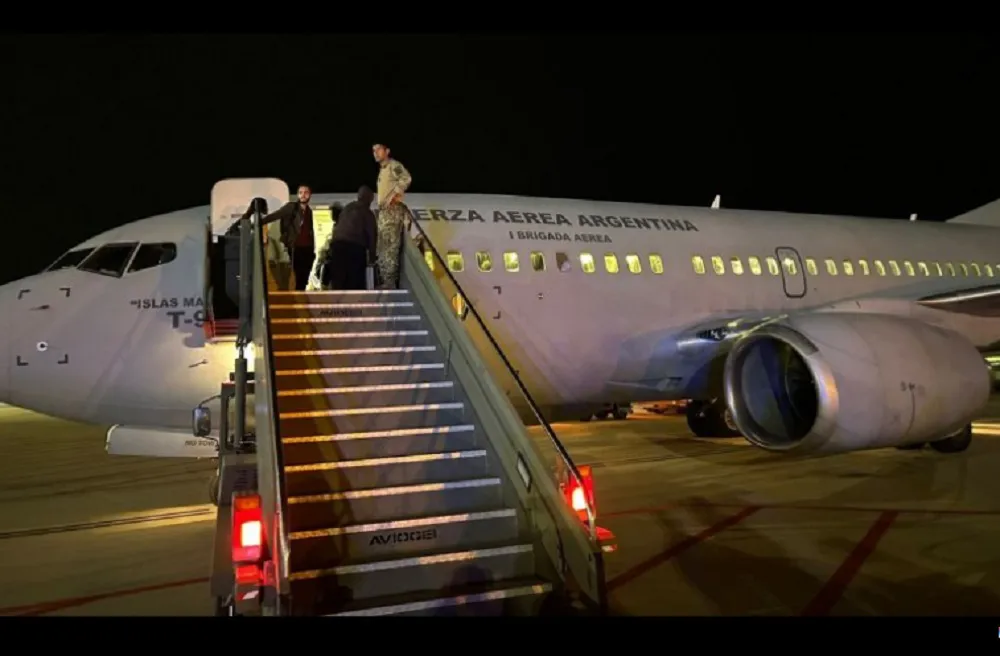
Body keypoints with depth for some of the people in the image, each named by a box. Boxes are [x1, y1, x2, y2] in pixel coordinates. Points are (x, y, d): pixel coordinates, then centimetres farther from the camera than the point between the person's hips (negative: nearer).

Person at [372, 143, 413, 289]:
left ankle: (390, 282, -20)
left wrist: (394, 195, -23)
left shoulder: (394, 165, -4)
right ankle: (385, 282, 10)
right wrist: (381, 205, 15)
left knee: (390, 247, -16)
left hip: (392, 210, -10)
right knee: (383, 248, 8)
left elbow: (406, 178, -23)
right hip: (383, 211, 10)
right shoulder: (382, 170, 25)